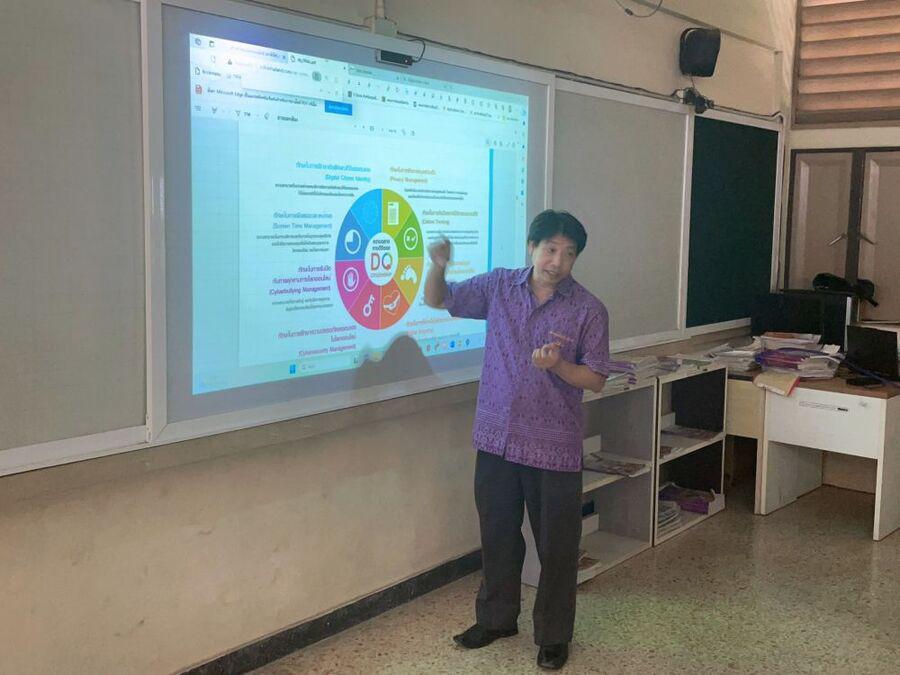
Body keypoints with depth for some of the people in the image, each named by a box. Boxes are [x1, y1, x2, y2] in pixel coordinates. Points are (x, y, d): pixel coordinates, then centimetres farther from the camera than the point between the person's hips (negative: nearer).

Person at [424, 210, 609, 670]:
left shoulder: (588, 310, -8)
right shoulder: (498, 286, 1)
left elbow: (596, 379, -5)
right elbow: (437, 301, 8)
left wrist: (558, 366, -25)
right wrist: (438, 267, -14)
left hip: (554, 448, -3)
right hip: (496, 440, 3)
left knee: (557, 546, 7)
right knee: (497, 535, 17)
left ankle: (553, 635, 25)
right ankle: (496, 618, 36)